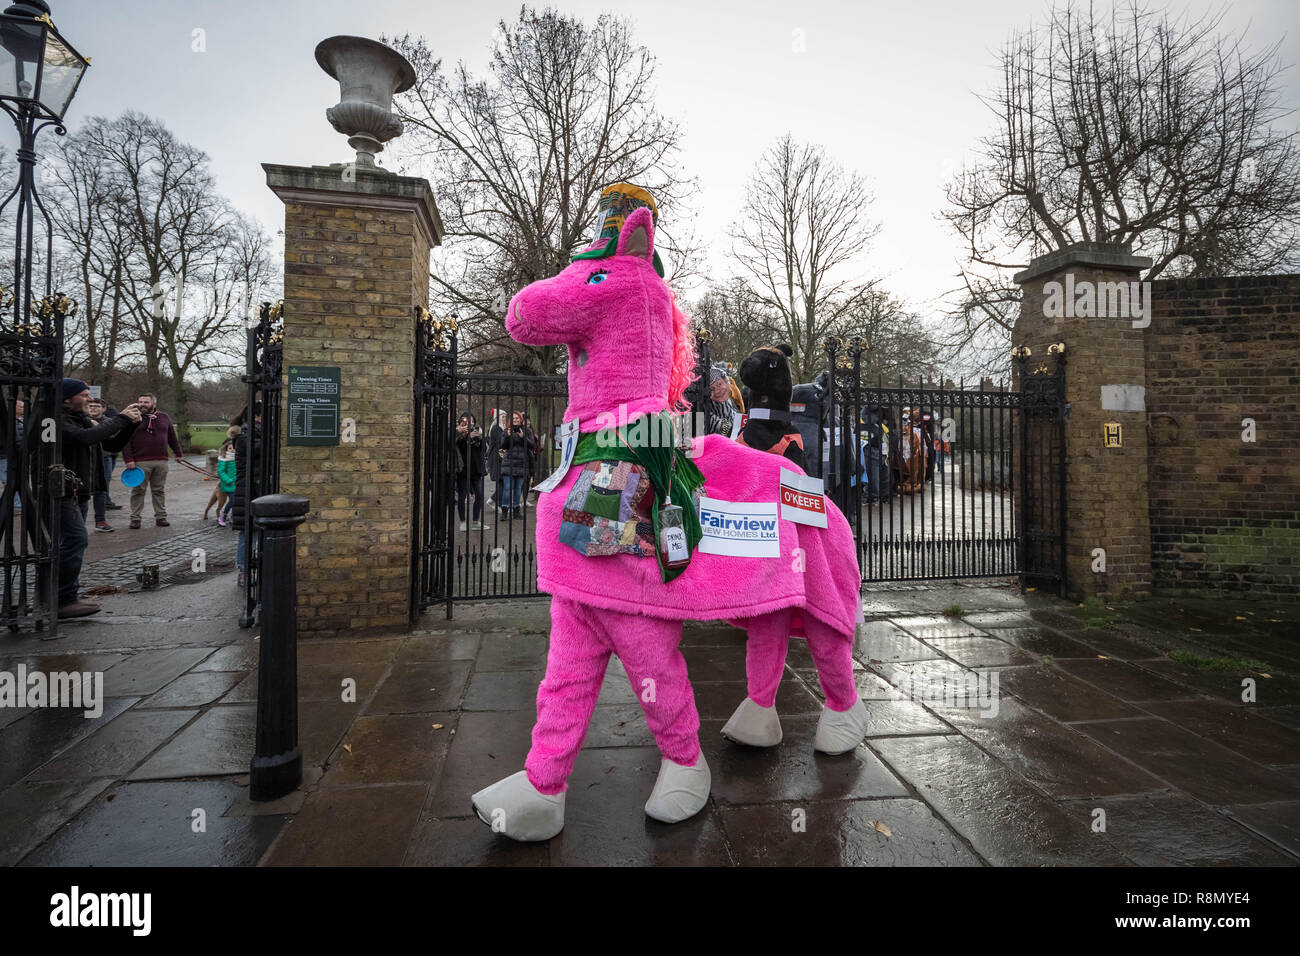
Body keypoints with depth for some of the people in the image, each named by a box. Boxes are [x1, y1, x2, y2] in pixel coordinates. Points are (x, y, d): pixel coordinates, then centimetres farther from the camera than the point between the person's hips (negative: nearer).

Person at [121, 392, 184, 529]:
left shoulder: (164, 417, 12)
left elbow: (172, 438, 19)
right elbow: (126, 441, -3)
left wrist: (179, 454, 19)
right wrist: (128, 459, -11)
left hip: (161, 461, 3)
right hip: (140, 462, -3)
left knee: (159, 491, 8)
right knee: (138, 491, 2)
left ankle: (161, 517, 14)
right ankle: (135, 518, 9)